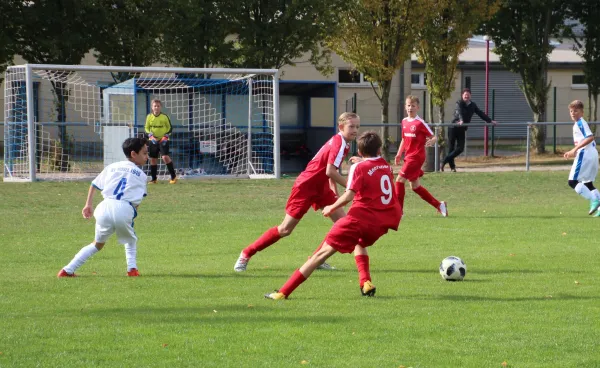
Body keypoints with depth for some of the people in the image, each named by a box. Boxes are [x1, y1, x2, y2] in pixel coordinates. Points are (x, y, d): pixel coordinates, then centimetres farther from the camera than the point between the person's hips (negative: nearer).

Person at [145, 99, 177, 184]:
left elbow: (170, 128, 3)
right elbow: (146, 128, 8)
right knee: (153, 159, 6)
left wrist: (165, 136, -11)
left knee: (165, 157, -19)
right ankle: (154, 179, 17)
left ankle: (173, 176, -11)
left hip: (163, 140, -3)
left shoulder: (164, 117, -7)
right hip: (153, 141, 3)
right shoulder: (149, 117, 0)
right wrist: (150, 135, -10)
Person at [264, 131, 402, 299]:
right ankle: (366, 283, 16)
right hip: (382, 221, 5)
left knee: (324, 252, -6)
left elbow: (349, 195, -13)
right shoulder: (386, 166, 15)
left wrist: (332, 208, 1)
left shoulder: (359, 167, -1)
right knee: (360, 243, 37)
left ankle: (284, 292, -10)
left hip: (360, 217, -5)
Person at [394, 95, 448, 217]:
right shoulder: (404, 122, 10)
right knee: (415, 186, 12)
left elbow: (433, 137, -9)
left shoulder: (420, 123, -11)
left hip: (416, 157, -8)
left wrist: (432, 141, -31)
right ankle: (439, 205, 24)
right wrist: (399, 154, 15)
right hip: (408, 157, 8)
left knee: (400, 180, -13)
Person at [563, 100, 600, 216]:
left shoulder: (580, 123, -9)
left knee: (573, 181, -9)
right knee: (587, 183, 15)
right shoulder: (578, 124, 21)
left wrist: (575, 149, -25)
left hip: (585, 154, -10)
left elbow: (590, 137, -23)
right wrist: (572, 153, 18)